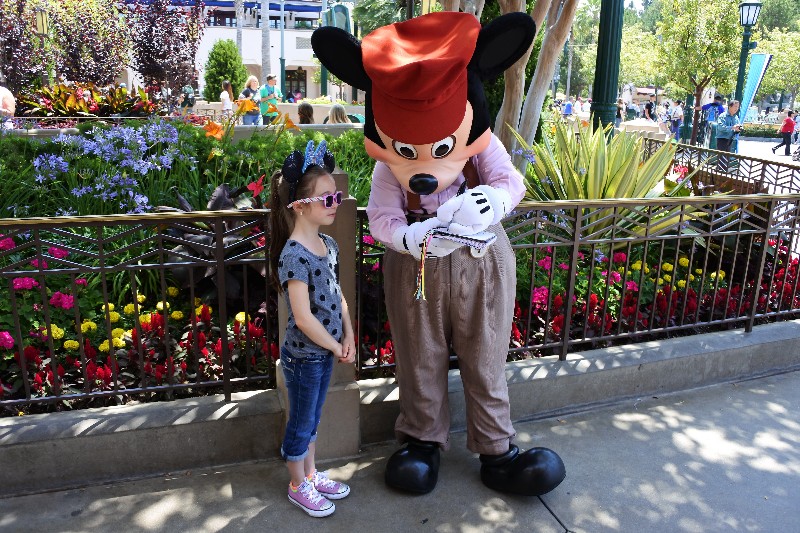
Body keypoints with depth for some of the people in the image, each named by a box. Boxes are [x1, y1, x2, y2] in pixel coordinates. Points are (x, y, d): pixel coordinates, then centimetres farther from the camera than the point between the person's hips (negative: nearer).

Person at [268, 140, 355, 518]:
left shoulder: (328, 245, 2)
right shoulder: (293, 255, -24)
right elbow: (303, 318, -26)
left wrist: (348, 337, -1)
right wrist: (336, 348, -15)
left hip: (325, 353, 8)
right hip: (303, 356, -7)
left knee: (312, 420, 24)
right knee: (300, 425, 12)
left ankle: (311, 474, 42)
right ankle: (298, 487, 32)